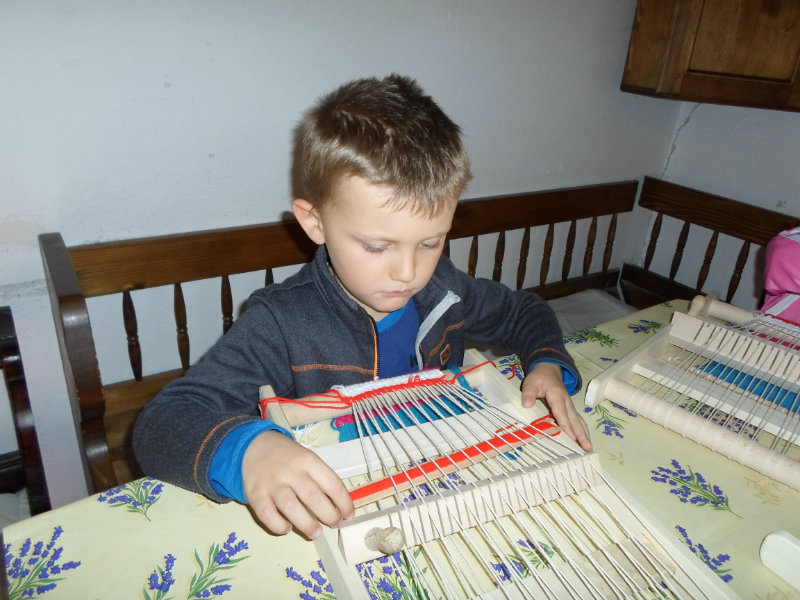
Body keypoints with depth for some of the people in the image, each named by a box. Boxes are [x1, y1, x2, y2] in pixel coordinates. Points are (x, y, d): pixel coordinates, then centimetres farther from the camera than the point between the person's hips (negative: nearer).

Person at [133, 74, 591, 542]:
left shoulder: (443, 288, -5)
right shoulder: (281, 324, -20)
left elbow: (523, 311, 13)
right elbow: (161, 425, -24)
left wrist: (548, 365, -7)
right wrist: (246, 449, -44)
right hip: (339, 517, -3)